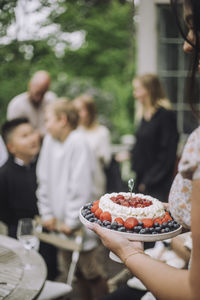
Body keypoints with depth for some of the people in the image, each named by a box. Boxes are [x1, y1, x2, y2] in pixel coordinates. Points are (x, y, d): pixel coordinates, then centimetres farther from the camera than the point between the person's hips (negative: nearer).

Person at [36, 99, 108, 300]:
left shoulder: (77, 142, -16)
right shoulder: (49, 141, 3)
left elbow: (81, 187, -19)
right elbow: (44, 180, 8)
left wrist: (72, 221, -16)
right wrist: (47, 213, 5)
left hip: (79, 221, -6)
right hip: (60, 220, 6)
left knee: (89, 269, 0)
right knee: (71, 267, 16)